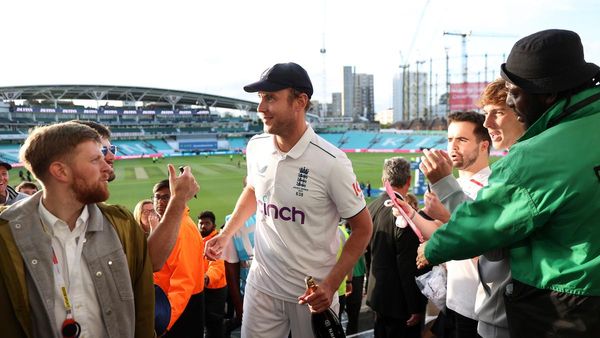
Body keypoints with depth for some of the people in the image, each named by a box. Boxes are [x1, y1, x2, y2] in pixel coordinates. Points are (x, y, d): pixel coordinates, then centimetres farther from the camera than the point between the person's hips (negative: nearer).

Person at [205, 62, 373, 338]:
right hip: (261, 285, 4)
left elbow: (362, 227, -11)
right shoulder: (256, 148, -4)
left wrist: (331, 285, -17)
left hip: (313, 292, -4)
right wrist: (226, 234, 9)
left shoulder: (331, 162, -20)